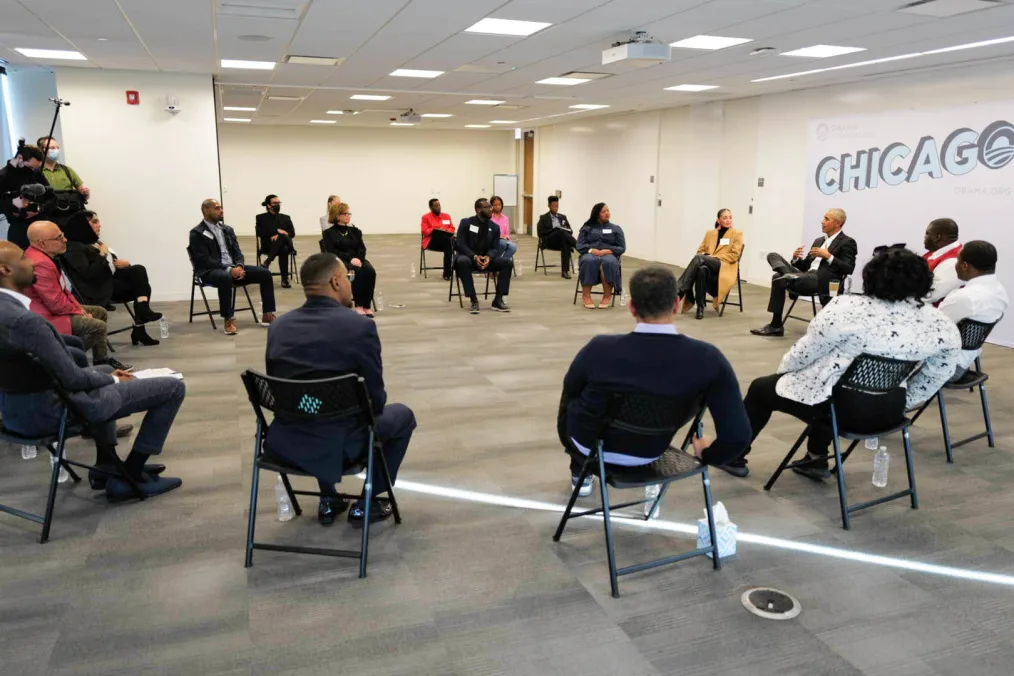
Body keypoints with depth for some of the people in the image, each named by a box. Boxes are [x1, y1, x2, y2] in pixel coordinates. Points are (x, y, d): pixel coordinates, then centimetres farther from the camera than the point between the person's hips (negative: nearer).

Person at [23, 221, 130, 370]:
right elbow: (57, 304, -27)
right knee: (97, 326, -20)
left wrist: (78, 307, 3)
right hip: (47, 316, -12)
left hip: (56, 306, 12)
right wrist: (80, 312, -12)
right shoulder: (39, 263, -28)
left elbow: (63, 288, 15)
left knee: (100, 312, 17)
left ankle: (102, 360, 19)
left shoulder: (45, 255, 6)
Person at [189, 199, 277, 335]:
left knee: (265, 273, -10)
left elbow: (237, 252, 12)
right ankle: (229, 320, -31)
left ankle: (267, 315, -7)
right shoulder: (197, 233, -4)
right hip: (210, 271, -7)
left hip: (233, 268, 7)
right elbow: (204, 260, -14)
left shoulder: (227, 229, 17)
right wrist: (229, 269, -24)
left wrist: (239, 266, -11)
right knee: (225, 277, -41)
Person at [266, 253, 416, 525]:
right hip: (337, 446, -5)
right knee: (402, 415, 21)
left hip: (284, 442, 5)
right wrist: (368, 407, 15)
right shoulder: (360, 326, -16)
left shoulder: (278, 326, 0)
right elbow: (375, 399, -9)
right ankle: (366, 504, 23)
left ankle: (328, 501, 36)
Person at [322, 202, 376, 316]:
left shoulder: (354, 230, 20)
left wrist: (358, 259, -13)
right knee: (358, 271, -35)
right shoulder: (329, 233, 7)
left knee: (370, 271, -30)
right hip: (340, 261, -4)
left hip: (358, 259, 4)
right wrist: (350, 259, -20)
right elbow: (332, 251, -6)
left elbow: (362, 248, 10)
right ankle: (359, 305, -27)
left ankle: (367, 305, -27)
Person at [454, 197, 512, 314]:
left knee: (507, 262, -20)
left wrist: (488, 257, -24)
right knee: (462, 262, -39)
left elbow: (495, 248, 0)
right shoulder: (466, 223, -4)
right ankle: (473, 300, -33)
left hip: (487, 259, 4)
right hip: (469, 257, -4)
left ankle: (498, 300, -17)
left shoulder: (494, 227, 6)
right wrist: (474, 256, -28)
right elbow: (460, 244, -11)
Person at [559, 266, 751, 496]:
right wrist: (708, 455, -2)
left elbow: (570, 389, -7)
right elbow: (739, 435, -25)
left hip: (591, 444, -2)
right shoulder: (708, 359, -26)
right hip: (651, 452, 2)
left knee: (571, 400, 33)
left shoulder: (601, 349, -29)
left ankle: (580, 471, 48)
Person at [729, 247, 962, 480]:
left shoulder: (849, 308, -19)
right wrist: (903, 403, 17)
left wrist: (782, 371, 9)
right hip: (887, 412, 6)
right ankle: (817, 460, 34)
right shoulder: (941, 325, -6)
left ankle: (734, 456, 31)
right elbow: (939, 373, 4)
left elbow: (803, 353, -10)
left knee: (761, 388, 18)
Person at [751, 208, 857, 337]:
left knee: (779, 279, -27)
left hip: (821, 281, -8)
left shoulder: (847, 242, 3)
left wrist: (829, 256, -18)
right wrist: (796, 258, 3)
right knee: (773, 256, -12)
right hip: (807, 277, 8)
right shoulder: (819, 240, 27)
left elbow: (849, 270, -9)